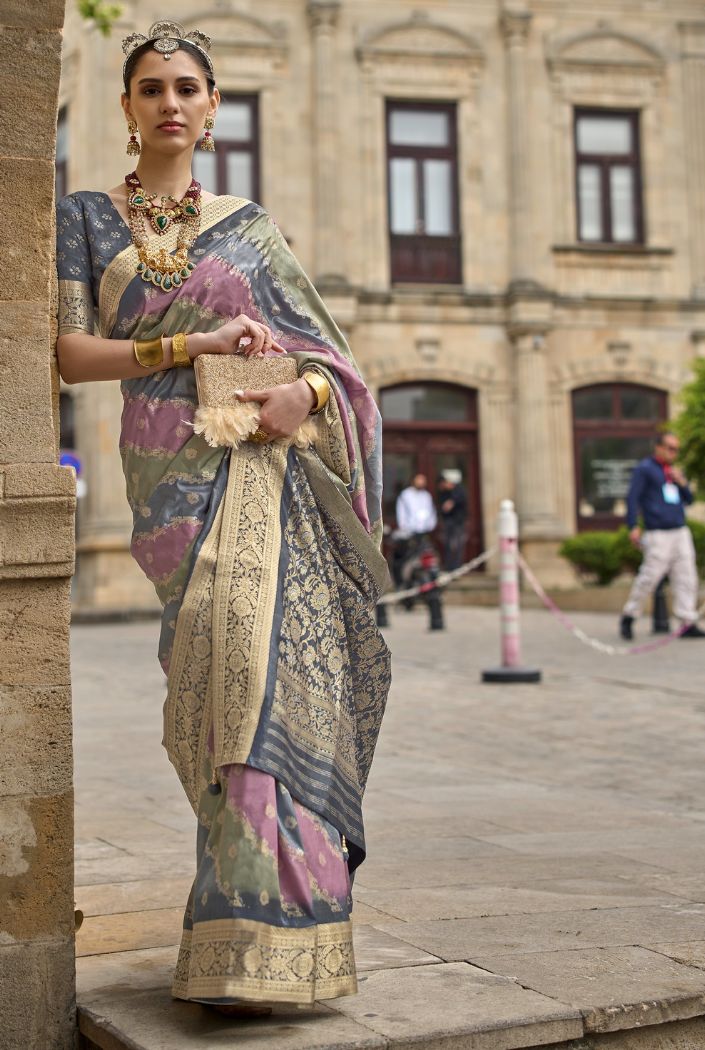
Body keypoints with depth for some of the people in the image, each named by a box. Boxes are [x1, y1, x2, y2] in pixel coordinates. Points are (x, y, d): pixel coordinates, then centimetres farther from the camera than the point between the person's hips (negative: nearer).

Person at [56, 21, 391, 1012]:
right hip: (172, 471, -1)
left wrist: (305, 392, -8)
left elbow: (324, 348, 16)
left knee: (263, 659, -11)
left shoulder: (248, 224, 15)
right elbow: (73, 353, 1)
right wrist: (192, 345, -11)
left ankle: (250, 936, -8)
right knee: (225, 669, -7)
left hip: (266, 468, 1)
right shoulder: (87, 217, 11)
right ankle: (259, 908, 5)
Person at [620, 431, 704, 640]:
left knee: (686, 577, -1)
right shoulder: (644, 468, -1)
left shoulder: (673, 470, 20)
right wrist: (633, 526, -17)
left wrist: (681, 483, 2)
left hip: (681, 533, 7)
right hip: (658, 535, -7)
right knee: (650, 576, -10)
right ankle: (628, 617, 6)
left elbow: (688, 499, 21)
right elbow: (633, 498, -8)